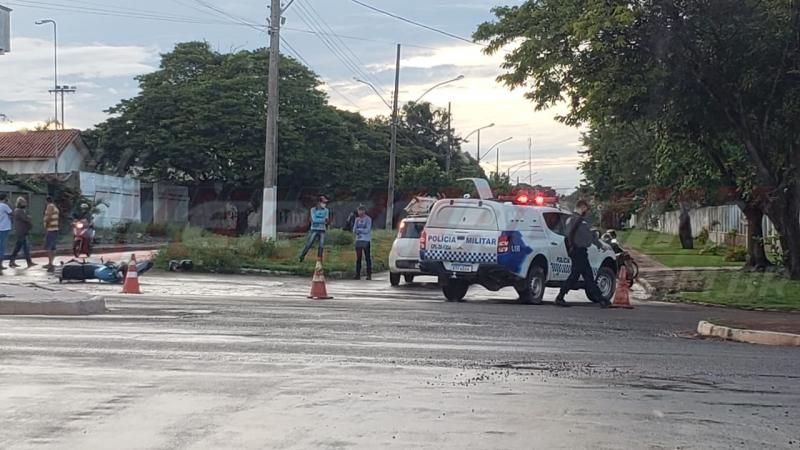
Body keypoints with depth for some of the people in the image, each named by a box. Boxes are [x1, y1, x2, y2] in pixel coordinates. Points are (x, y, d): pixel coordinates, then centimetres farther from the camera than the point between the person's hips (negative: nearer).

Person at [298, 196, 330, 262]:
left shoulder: (326, 210, 8)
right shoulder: (313, 209, -2)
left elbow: (326, 221, 0)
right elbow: (314, 219, -13)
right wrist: (323, 220, -15)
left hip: (322, 230, 3)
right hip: (314, 230, -3)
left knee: (321, 246, -2)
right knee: (308, 245, -5)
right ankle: (301, 257, 8)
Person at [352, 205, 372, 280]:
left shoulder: (368, 219, -1)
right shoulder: (357, 219, 14)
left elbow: (367, 230, -9)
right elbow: (354, 230, 9)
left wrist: (359, 230, -2)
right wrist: (362, 230, -8)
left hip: (366, 241, -4)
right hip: (358, 240, 4)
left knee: (368, 258, -4)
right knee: (358, 258, 1)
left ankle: (369, 275, -3)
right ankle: (358, 274, 3)